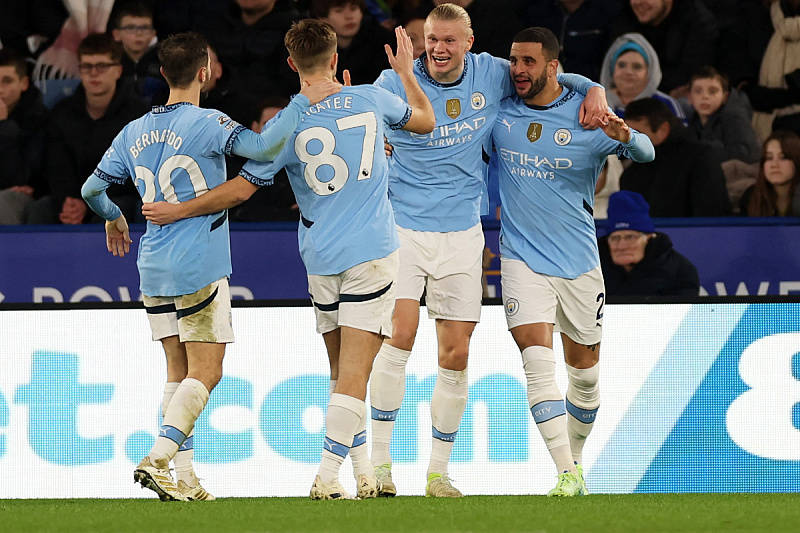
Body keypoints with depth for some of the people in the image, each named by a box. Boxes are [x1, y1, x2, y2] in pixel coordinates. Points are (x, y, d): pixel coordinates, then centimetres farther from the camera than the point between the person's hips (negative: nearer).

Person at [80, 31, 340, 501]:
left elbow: (92, 188, 14)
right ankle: (159, 459, -17)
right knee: (206, 372, -3)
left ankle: (183, 477, 8)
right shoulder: (207, 124, -10)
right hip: (199, 268, -7)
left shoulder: (134, 132, 9)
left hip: (154, 268, 7)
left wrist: (114, 218, 34)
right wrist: (302, 103, -14)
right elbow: (264, 147, -24)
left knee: (180, 371, 12)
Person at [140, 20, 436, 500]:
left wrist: (178, 211, 9)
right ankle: (327, 476, -16)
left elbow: (241, 189, -3)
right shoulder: (371, 100, -1)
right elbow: (425, 121, 19)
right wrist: (406, 72, 36)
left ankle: (363, 471, 17)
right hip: (372, 252, -1)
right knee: (354, 372, -7)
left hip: (321, 261, 1)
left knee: (344, 372, 15)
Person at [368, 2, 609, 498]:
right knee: (400, 334, -18)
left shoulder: (491, 75, 2)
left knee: (456, 357, 3)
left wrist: (594, 90, -1)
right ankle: (380, 462, -10)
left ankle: (439, 472, 14)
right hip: (403, 228, -3)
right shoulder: (395, 84, -6)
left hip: (462, 233, 3)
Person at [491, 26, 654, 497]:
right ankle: (568, 476, -21)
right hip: (522, 258, 0)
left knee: (584, 367, 11)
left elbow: (646, 154, -16)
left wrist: (625, 136, -39)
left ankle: (576, 455, 36)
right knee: (537, 358, -18)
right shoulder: (500, 112, 1)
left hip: (578, 259, 0)